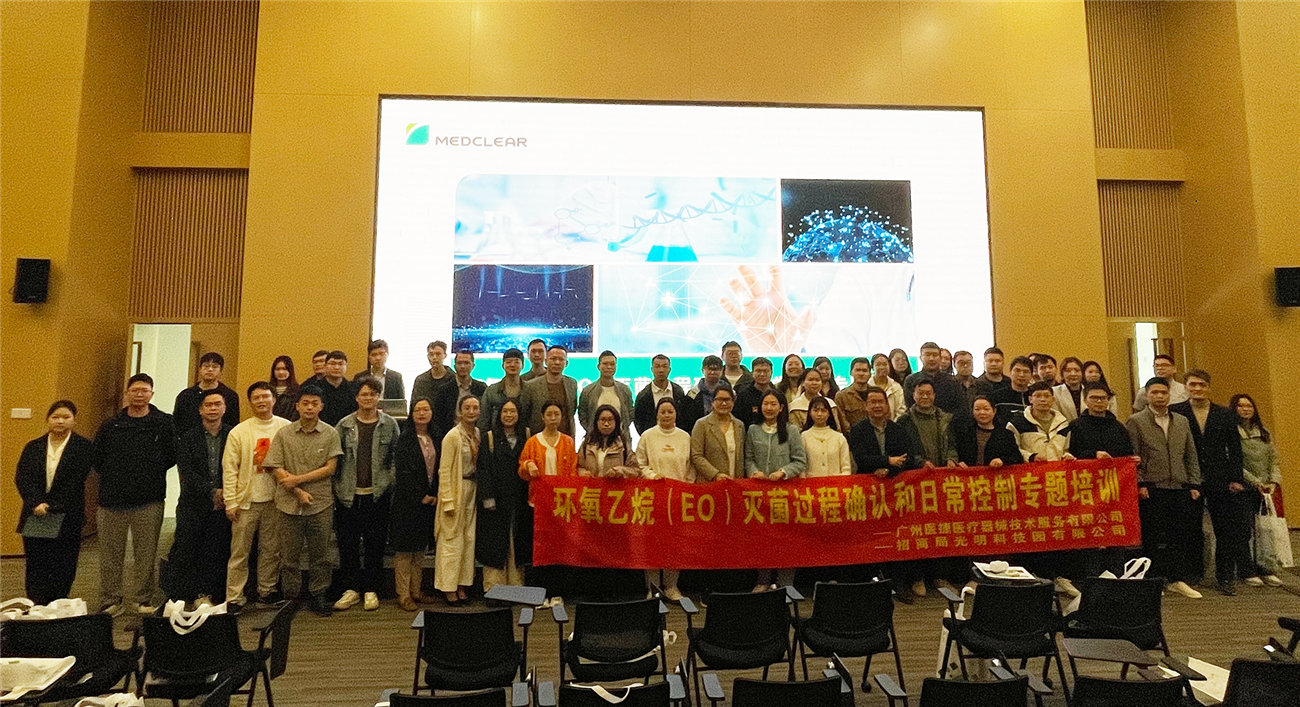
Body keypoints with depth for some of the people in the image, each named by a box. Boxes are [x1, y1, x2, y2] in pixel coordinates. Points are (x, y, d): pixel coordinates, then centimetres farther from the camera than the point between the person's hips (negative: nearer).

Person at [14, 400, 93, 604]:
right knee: (35, 568, 5)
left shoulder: (83, 447, -1)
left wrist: (51, 507, -14)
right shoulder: (33, 447, 10)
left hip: (67, 518, -3)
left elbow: (74, 483, -8)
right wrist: (36, 504, -15)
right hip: (35, 518, 3)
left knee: (62, 570, 2)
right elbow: (22, 479, 0)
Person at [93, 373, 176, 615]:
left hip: (149, 499, -2)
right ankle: (110, 600, 19)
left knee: (147, 553, 4)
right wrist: (112, 478, 5)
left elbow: (172, 455, 4)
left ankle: (141, 599, 16)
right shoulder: (111, 425, 7)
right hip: (113, 498, 2)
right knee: (111, 552, 7)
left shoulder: (164, 423, 1)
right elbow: (97, 458, 12)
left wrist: (153, 473, -1)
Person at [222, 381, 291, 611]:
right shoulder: (238, 432, -1)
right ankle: (234, 597, 13)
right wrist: (230, 502, -5)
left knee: (271, 549, 11)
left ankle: (267, 590, 24)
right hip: (246, 500, -1)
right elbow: (229, 469, -1)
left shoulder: (286, 428, 2)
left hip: (275, 499, 1)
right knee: (240, 551, 3)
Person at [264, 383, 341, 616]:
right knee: (289, 554, 8)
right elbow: (277, 469, -1)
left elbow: (330, 468, -3)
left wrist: (298, 479, -10)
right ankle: (290, 597, 22)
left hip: (321, 503, 0)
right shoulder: (283, 434, 3)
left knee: (320, 553, 6)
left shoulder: (330, 434, 2)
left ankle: (318, 595, 19)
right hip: (289, 503, 1)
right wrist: (299, 493, -9)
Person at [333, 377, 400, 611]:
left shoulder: (390, 425, 4)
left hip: (377, 494, -1)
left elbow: (397, 458, 5)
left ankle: (371, 590, 16)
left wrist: (392, 485, -4)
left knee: (375, 543, 4)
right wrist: (336, 486, 0)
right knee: (348, 542, 5)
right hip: (349, 494, 1)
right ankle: (351, 589, 18)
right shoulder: (345, 425, 5)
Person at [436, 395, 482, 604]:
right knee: (452, 539, 0)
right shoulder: (453, 436, -12)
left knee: (468, 538, 10)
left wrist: (481, 493, 5)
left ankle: (462, 584, 20)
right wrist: (448, 500, -15)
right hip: (456, 489, -6)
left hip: (473, 491, 6)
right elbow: (444, 470, -12)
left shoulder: (479, 434, 6)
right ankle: (448, 587, 10)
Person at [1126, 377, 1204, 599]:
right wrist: (1140, 484, -11)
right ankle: (1153, 580, 10)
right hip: (1151, 489, -4)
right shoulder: (1135, 422, 0)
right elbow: (1132, 458, -4)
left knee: (1181, 535, 6)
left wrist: (1194, 485, 8)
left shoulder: (1182, 421, 15)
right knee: (1152, 537, 1)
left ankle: (1178, 579, 17)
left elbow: (1191, 456, 15)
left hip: (1179, 489, 4)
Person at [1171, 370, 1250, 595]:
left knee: (1225, 532, 5)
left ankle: (1225, 578, 16)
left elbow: (1235, 449, 7)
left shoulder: (1225, 415, 8)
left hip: (1220, 482, 2)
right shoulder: (1174, 413, -2)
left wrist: (1236, 479, -1)